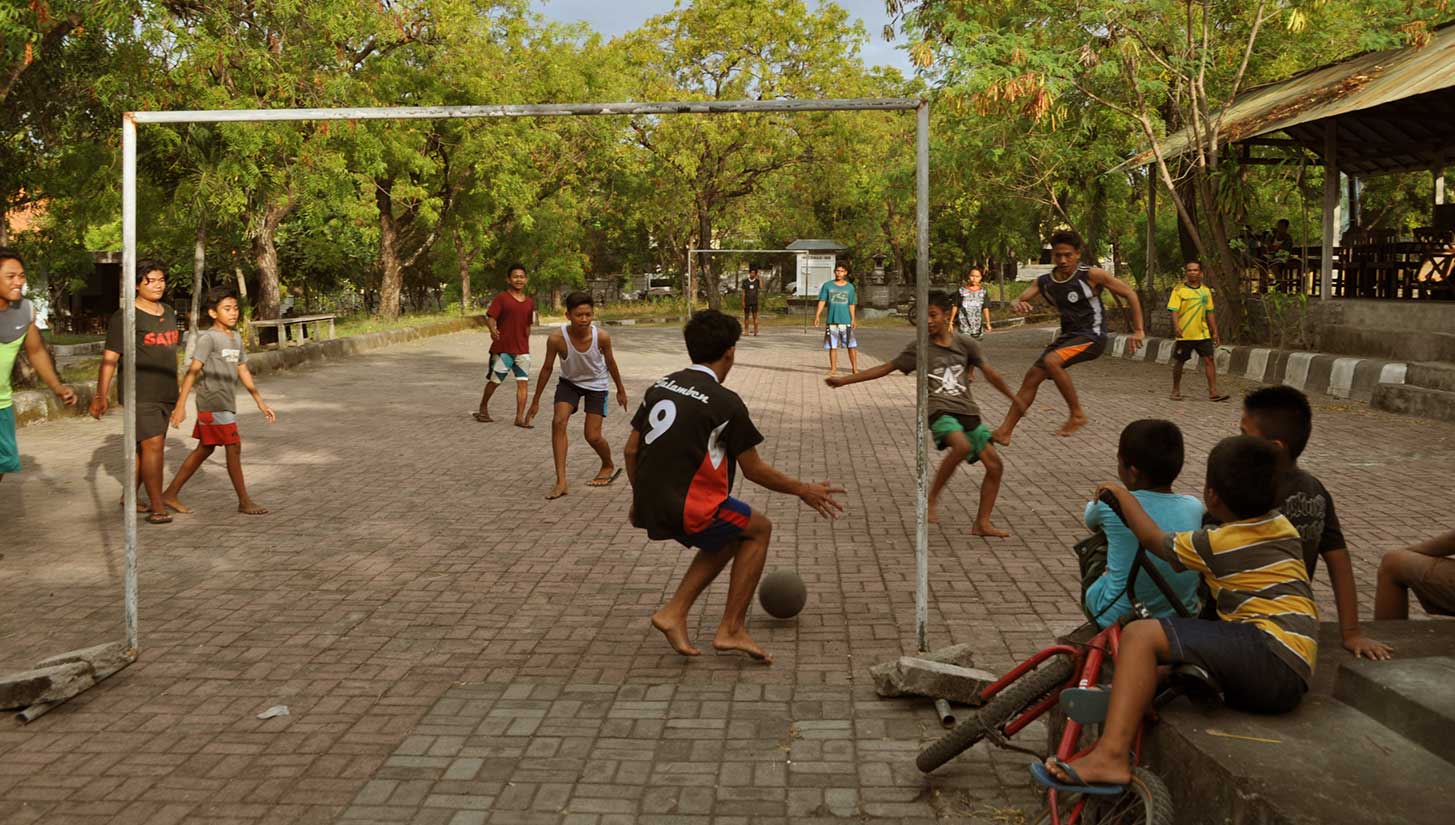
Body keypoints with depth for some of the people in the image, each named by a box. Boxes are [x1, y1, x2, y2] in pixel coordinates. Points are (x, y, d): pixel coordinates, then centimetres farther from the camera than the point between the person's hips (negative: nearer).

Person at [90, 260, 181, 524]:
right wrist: (100, 396, -15)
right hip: (139, 394, -7)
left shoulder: (168, 313, 14)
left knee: (146, 446, 12)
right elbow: (109, 359, -10)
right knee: (153, 445, -13)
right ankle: (158, 508, -12)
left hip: (164, 394, 7)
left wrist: (175, 392, 24)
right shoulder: (125, 317, -8)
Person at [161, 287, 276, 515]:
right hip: (213, 403, -8)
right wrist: (181, 405, -23)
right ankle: (244, 501, 3)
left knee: (205, 449, 12)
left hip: (226, 404, 8)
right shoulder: (208, 338, -12)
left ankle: (170, 494, 21)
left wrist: (261, 403, 16)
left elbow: (243, 372, 17)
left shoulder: (236, 338, 12)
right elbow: (193, 371, -18)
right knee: (233, 447, -5)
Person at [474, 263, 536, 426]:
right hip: (502, 348, -4)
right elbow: (490, 317, -14)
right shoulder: (501, 298, -6)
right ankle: (483, 409, 29)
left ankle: (520, 417, -2)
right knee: (494, 380, 9)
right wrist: (493, 330, -33)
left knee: (523, 382, -4)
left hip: (522, 350, 4)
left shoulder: (530, 302, 9)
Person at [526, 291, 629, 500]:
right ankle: (561, 482, -17)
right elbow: (547, 368, -12)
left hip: (596, 385, -1)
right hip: (569, 382, 1)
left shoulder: (601, 337, -27)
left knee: (593, 436, -4)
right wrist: (536, 401, -4)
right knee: (558, 422, -20)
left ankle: (608, 467, 30)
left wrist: (621, 390, 7)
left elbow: (610, 363, -6)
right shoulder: (557, 338, -28)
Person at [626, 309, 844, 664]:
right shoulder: (726, 403, -10)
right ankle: (731, 629, 12)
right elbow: (754, 470, -3)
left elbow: (631, 450, 13)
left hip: (649, 505, 7)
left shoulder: (661, 386, 9)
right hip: (687, 509, -7)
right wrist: (804, 491, 10)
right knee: (759, 529, 15)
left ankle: (674, 613, 16)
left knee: (730, 536, 26)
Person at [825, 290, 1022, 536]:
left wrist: (1015, 400, 19)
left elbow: (990, 373, 15)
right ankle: (931, 499, -20)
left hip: (968, 413, 4)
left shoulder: (965, 343, 6)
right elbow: (886, 368, 7)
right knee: (962, 446, -35)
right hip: (940, 411, -4)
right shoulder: (919, 347, 2)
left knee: (995, 466, -1)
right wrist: (844, 380, 4)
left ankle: (982, 524, 11)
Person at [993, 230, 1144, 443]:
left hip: (1091, 336, -7)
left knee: (1051, 361, -30)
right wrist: (1018, 305, -28)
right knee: (1033, 376, 2)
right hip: (1068, 336, 7)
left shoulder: (1091, 275, -15)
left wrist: (1138, 331, -9)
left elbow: (1130, 294, -8)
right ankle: (1005, 431, 9)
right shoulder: (1044, 282, 0)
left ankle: (1077, 414, -15)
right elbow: (1020, 300, -2)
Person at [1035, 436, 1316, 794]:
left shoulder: (1217, 544, -5)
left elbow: (1153, 539, 8)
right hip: (1291, 684, 10)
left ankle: (1110, 756, -32)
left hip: (1270, 651, -10)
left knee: (1141, 635, -20)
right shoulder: (1283, 526, 16)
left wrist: (1122, 494, 21)